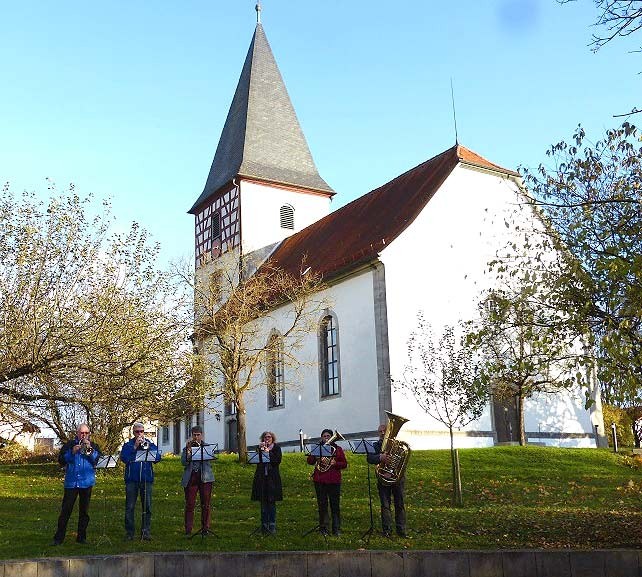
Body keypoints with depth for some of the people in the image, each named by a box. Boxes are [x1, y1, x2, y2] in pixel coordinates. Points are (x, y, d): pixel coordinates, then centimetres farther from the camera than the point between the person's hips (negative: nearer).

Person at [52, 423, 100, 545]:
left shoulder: (93, 446, 12)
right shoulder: (69, 445, 10)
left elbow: (98, 461, -3)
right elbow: (61, 460, 0)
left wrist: (89, 448, -13)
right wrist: (72, 452, -13)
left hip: (87, 482, 1)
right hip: (71, 482, -1)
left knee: (84, 510, 7)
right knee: (65, 510, -4)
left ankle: (82, 536, 15)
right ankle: (59, 537, 0)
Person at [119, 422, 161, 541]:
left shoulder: (150, 444, 11)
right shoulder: (128, 445, 7)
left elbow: (157, 458, -2)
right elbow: (124, 458, -9)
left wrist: (148, 447, -13)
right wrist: (135, 447, -13)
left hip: (146, 479, 1)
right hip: (132, 479, -1)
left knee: (147, 507, 2)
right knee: (130, 507, 0)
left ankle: (146, 532, 10)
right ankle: (129, 532, 8)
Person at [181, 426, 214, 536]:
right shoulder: (186, 448, 11)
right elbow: (184, 462, -2)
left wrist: (200, 446, -12)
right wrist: (189, 449, -11)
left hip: (205, 478, 0)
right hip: (190, 479, 0)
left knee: (205, 505, 2)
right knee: (189, 505, -4)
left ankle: (205, 528, 10)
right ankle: (188, 529, 2)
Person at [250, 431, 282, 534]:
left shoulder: (276, 448, 6)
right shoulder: (260, 448, 11)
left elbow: (278, 460, -8)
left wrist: (268, 452, -15)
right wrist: (260, 450, -12)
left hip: (272, 478, -2)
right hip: (261, 478, 2)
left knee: (271, 502, -2)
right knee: (263, 503, 4)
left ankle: (272, 527, 4)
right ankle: (264, 526, 11)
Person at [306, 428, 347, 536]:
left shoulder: (337, 449, 9)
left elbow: (344, 464, 6)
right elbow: (309, 461, 4)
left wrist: (335, 463, -12)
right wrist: (316, 457, -15)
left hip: (334, 481, -1)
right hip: (319, 481, 1)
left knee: (335, 506, -1)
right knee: (322, 506, 3)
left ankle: (336, 529, 5)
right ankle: (323, 528, 10)